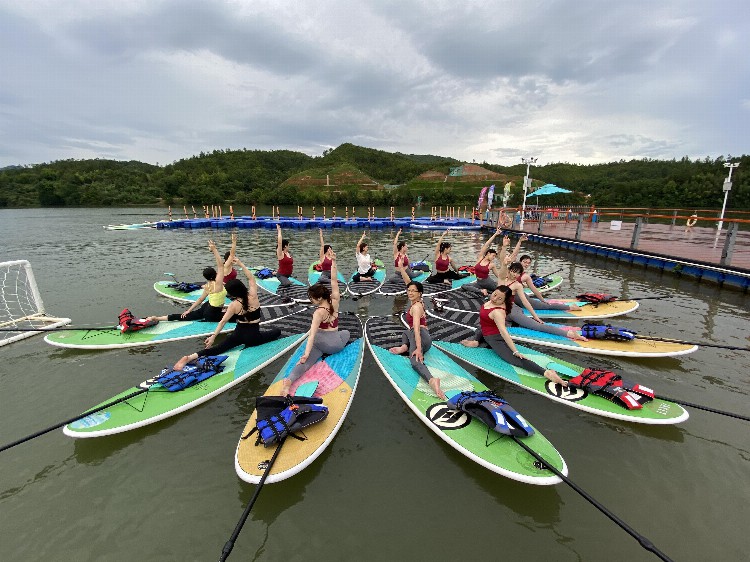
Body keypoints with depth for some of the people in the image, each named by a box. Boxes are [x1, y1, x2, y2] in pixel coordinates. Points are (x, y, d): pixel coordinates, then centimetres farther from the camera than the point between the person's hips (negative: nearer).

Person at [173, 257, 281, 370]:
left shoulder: (233, 305, -10)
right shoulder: (253, 295, -11)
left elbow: (223, 322, -13)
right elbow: (251, 278, 2)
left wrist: (213, 336, -11)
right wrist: (241, 264, 7)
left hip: (239, 334, 1)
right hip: (253, 336, -1)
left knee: (220, 347, 9)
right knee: (277, 331, 17)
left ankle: (189, 357, -10)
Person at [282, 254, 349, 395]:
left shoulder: (318, 313, -15)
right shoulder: (335, 301, -6)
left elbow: (312, 334, -27)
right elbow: (334, 280, 0)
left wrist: (307, 352, -33)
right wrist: (333, 262, 0)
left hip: (319, 342, -3)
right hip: (335, 343, 3)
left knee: (306, 362, -16)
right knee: (346, 333, 37)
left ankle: (289, 380, -46)